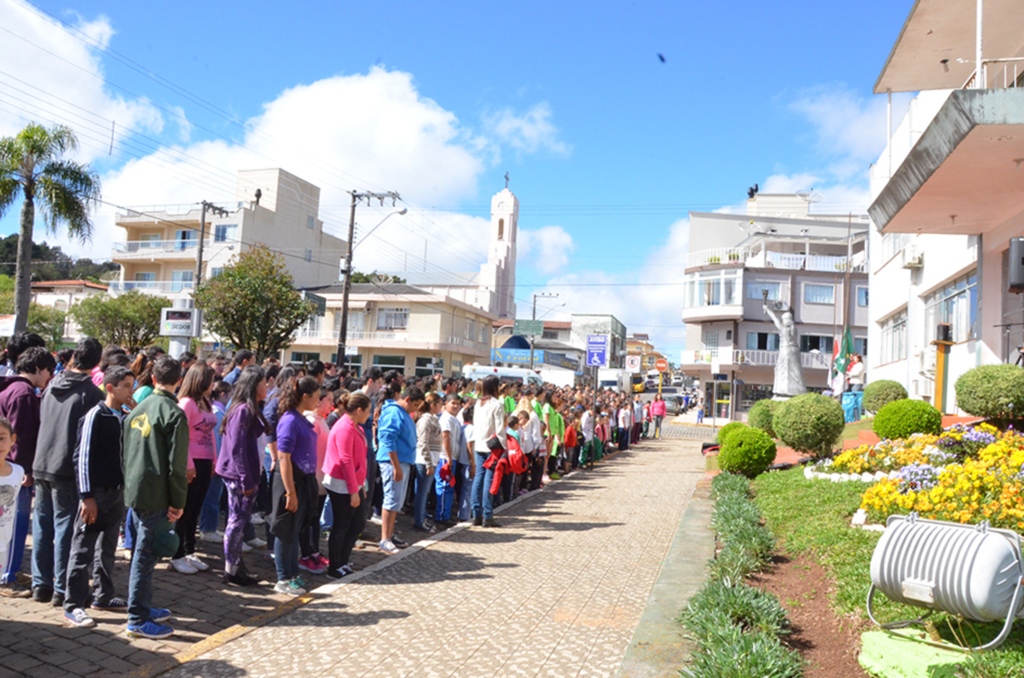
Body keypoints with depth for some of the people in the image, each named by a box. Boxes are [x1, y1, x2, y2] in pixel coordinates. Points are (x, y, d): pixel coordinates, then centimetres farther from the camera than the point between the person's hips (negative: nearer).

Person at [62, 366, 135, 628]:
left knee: (107, 547, 16)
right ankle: (73, 605, 8)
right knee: (83, 548, 0)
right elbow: (83, 457, -14)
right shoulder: (95, 416, -12)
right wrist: (87, 497, -17)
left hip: (117, 490, 7)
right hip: (96, 492, -7)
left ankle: (103, 596, 27)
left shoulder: (125, 417, 8)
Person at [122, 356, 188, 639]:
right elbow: (176, 464, -16)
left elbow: (125, 451, 16)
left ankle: (143, 607, 29)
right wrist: (178, 501, -10)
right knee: (146, 554, -2)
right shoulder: (174, 414, -14)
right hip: (156, 495, -8)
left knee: (142, 550, 18)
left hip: (133, 490, 8)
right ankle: (138, 619, 5)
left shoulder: (138, 409, 10)